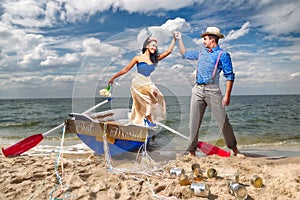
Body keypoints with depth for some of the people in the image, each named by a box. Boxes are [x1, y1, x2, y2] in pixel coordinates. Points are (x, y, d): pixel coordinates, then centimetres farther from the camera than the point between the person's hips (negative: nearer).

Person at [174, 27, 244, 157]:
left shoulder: (223, 55, 2)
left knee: (223, 121, -3)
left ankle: (234, 149, 13)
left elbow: (229, 76, -5)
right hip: (197, 90, 5)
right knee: (194, 123, 3)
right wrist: (179, 39, 35)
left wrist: (227, 96, -13)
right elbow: (185, 54, 35)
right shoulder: (201, 53, 20)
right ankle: (191, 152, 11)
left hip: (212, 90, -5)